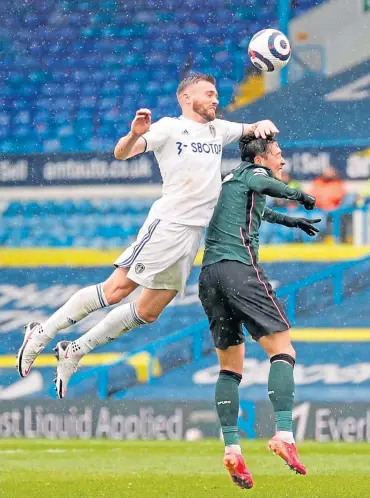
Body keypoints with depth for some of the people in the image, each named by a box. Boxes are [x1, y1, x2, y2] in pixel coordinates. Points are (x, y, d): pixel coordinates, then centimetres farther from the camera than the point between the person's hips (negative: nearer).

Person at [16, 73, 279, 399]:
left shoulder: (219, 130, 18)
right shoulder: (170, 127, -2)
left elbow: (253, 129, 29)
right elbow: (122, 153, -11)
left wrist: (263, 125, 5)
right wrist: (135, 135, -34)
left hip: (194, 235, 7)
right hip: (167, 224, -7)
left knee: (148, 312, 5)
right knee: (116, 290, -14)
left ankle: (74, 353, 12)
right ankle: (42, 333, -5)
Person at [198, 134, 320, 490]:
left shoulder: (231, 179, 31)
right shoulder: (252, 172, 6)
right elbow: (267, 185, -19)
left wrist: (288, 220, 63)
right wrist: (298, 196, -4)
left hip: (208, 274, 8)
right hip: (240, 268, -8)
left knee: (230, 366, 10)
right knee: (282, 351, -8)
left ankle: (231, 448, -4)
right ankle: (283, 434, -24)